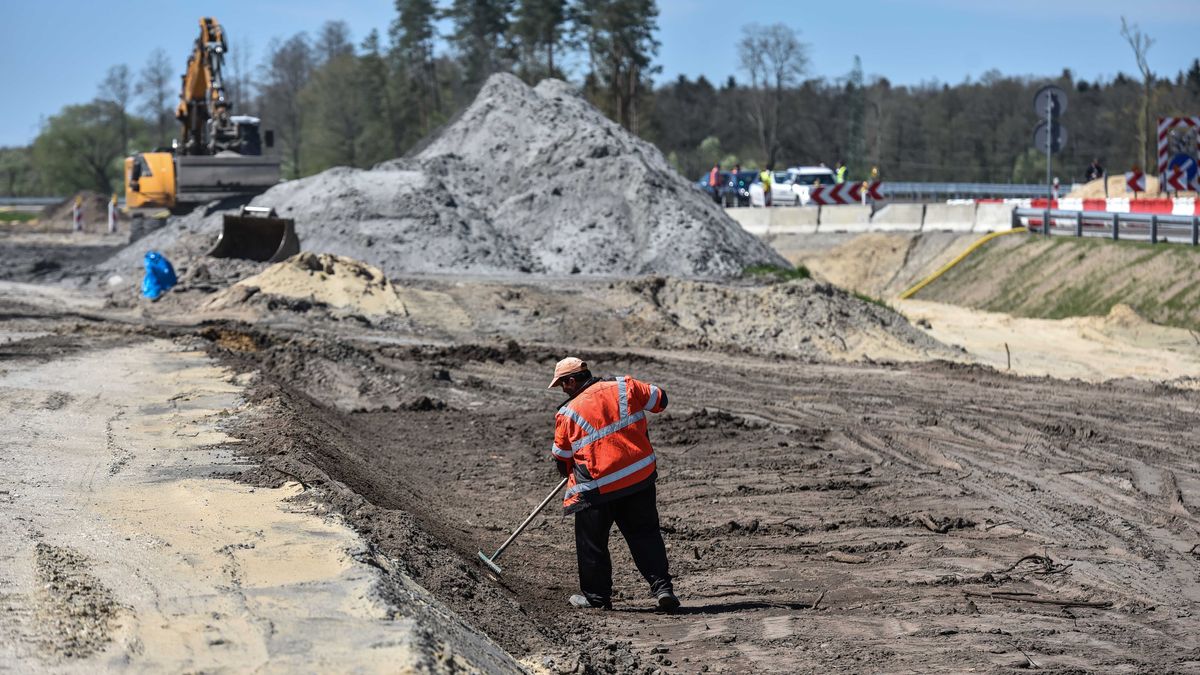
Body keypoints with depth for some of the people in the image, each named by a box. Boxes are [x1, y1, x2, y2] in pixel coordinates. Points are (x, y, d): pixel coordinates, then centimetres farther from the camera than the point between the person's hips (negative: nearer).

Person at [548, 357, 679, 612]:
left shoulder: (568, 413, -3)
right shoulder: (624, 387, 1)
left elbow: (561, 458, 7)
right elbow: (660, 399, 12)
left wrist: (571, 474, 28)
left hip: (597, 486, -3)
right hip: (640, 475, 3)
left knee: (591, 541, 13)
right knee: (645, 533, 12)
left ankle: (595, 595, 21)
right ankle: (662, 586, 5)